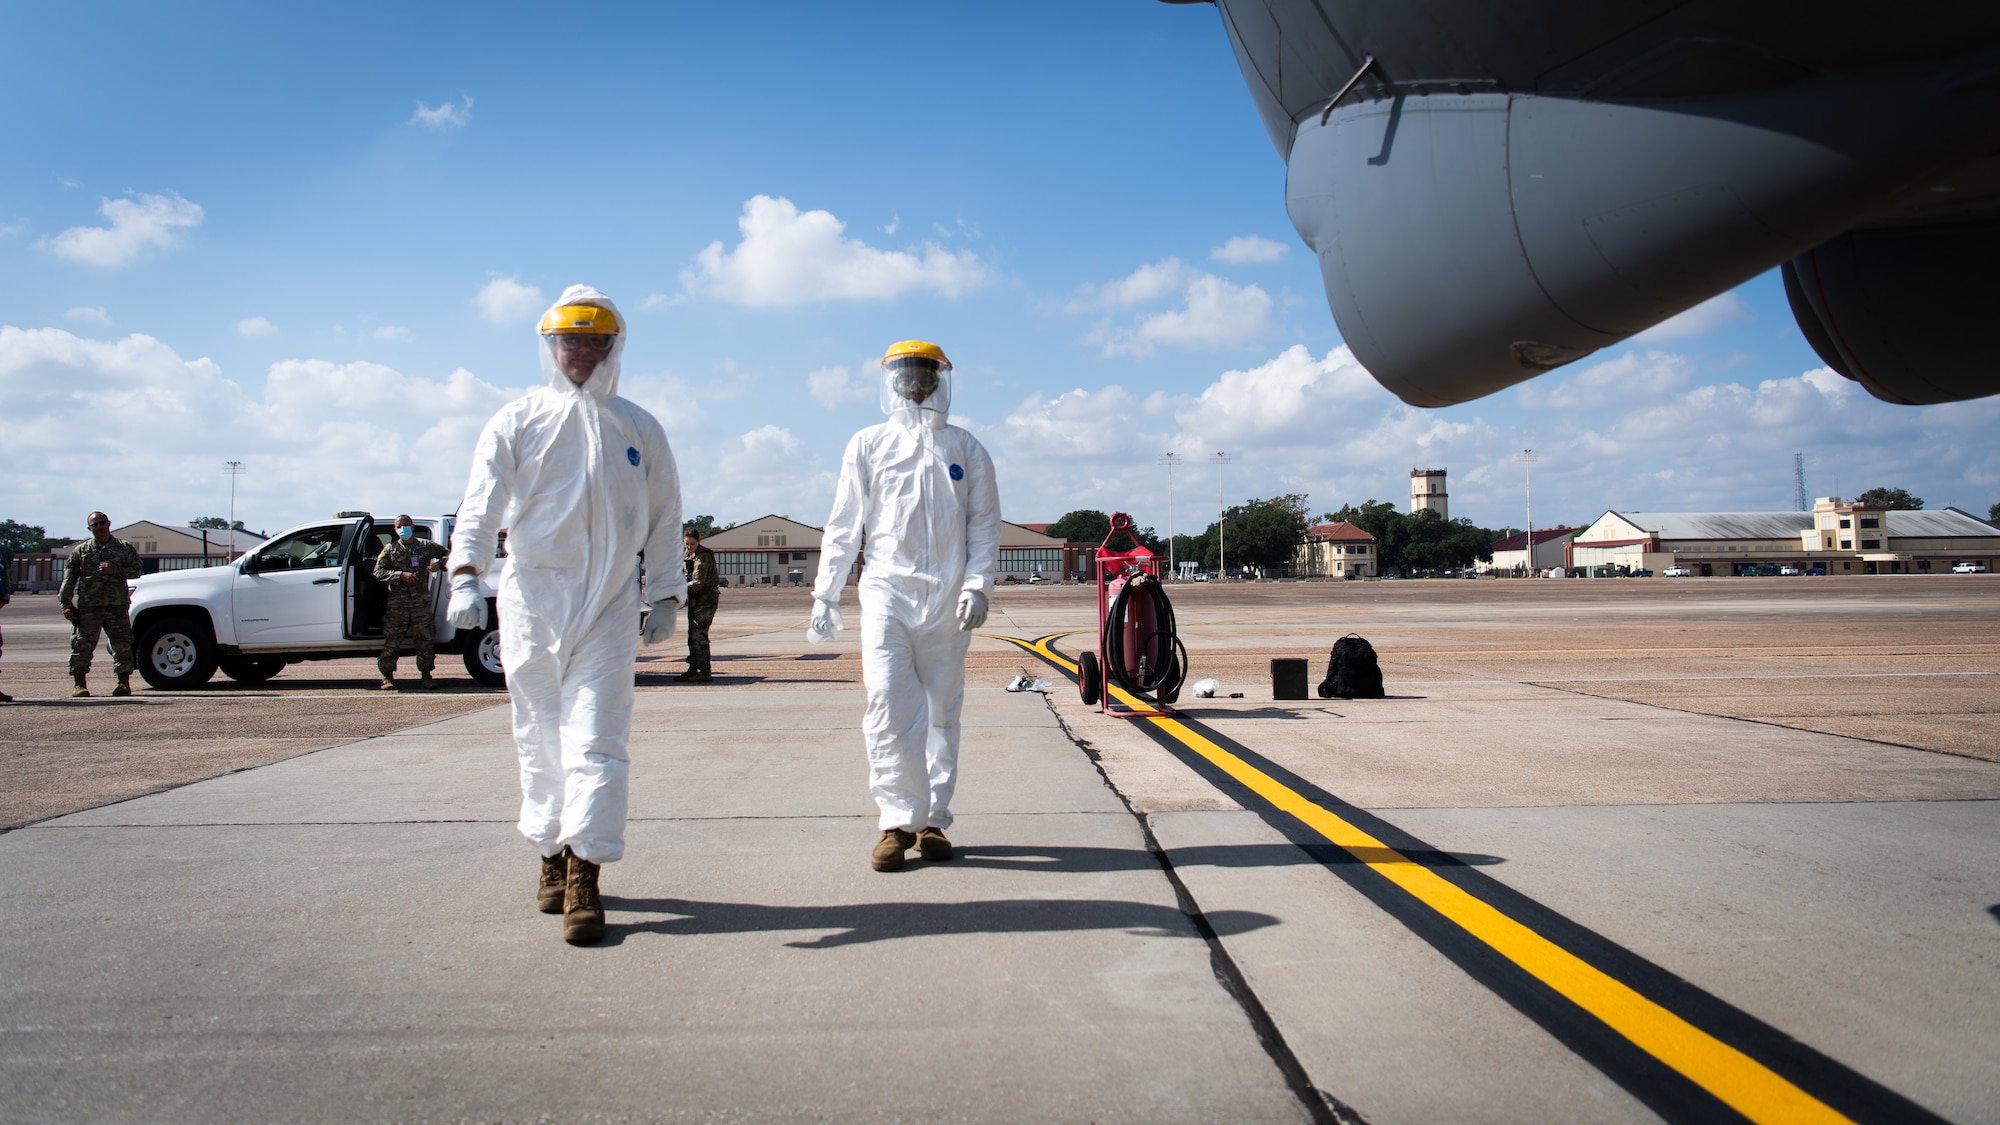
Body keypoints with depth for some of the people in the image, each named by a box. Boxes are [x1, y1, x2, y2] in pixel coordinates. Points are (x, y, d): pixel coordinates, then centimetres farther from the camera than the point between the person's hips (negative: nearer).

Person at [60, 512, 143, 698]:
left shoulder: (125, 548, 12)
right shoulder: (80, 550, 12)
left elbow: (137, 571, 7)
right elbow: (69, 579, 9)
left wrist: (115, 570, -10)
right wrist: (66, 604, 0)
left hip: (117, 606, 0)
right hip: (88, 607, 0)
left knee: (122, 645, -3)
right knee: (81, 645, -1)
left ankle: (124, 683, 4)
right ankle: (79, 684, 8)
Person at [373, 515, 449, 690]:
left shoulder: (425, 546, 10)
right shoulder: (390, 550, 8)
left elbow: (449, 554, 16)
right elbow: (378, 572, 1)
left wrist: (439, 564, -4)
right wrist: (401, 575, -12)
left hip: (421, 601, 1)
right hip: (397, 602, -1)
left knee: (426, 639, -3)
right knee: (392, 641, 0)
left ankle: (426, 675, 5)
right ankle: (387, 676, 9)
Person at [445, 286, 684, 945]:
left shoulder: (639, 431, 12)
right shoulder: (516, 423, 7)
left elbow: (664, 518, 17)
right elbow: (481, 501, -2)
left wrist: (665, 594, 14)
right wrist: (466, 574, -17)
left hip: (610, 606, 0)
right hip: (531, 600, 0)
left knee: (596, 740, -10)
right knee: (540, 740, 6)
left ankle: (584, 878, -11)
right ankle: (553, 856, 21)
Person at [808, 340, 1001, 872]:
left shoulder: (966, 449, 13)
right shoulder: (868, 445, 11)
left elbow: (984, 524, 9)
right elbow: (844, 525, 11)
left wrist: (977, 585, -5)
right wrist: (825, 595, 6)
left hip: (947, 599, 1)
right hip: (887, 592, -1)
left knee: (941, 713, 5)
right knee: (888, 703, -15)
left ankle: (933, 821, 14)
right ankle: (899, 819, -6)